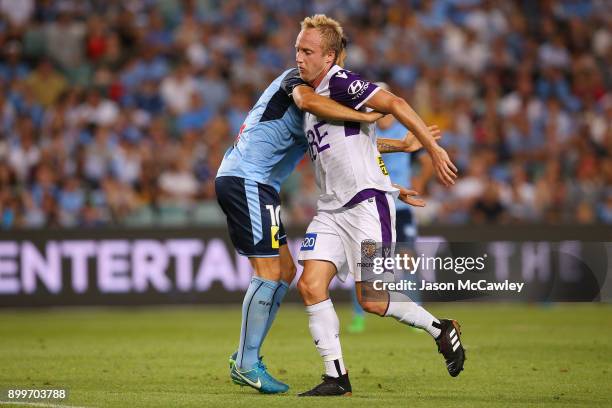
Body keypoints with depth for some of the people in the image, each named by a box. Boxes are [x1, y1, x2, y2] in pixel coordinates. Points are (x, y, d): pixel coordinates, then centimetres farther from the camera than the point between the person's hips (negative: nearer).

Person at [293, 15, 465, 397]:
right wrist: (397, 189, 27)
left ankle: (440, 329, 13)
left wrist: (434, 149, -24)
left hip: (367, 204, -9)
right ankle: (337, 377, -1)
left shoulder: (339, 82, -9)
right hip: (332, 209, 9)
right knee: (310, 285, -6)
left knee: (371, 299, -10)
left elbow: (394, 104, -19)